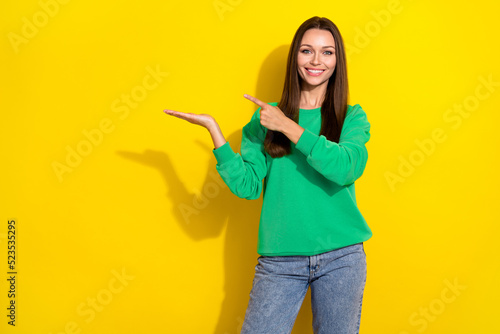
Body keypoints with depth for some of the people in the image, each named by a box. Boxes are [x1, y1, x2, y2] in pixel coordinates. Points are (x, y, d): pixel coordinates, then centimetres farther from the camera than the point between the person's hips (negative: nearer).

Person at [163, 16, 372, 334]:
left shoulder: (352, 117, 3)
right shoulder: (266, 118, 5)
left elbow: (347, 168, -17)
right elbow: (247, 186, -3)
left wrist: (288, 127, -15)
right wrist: (214, 130, -10)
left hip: (341, 258, 0)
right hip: (280, 259, 0)